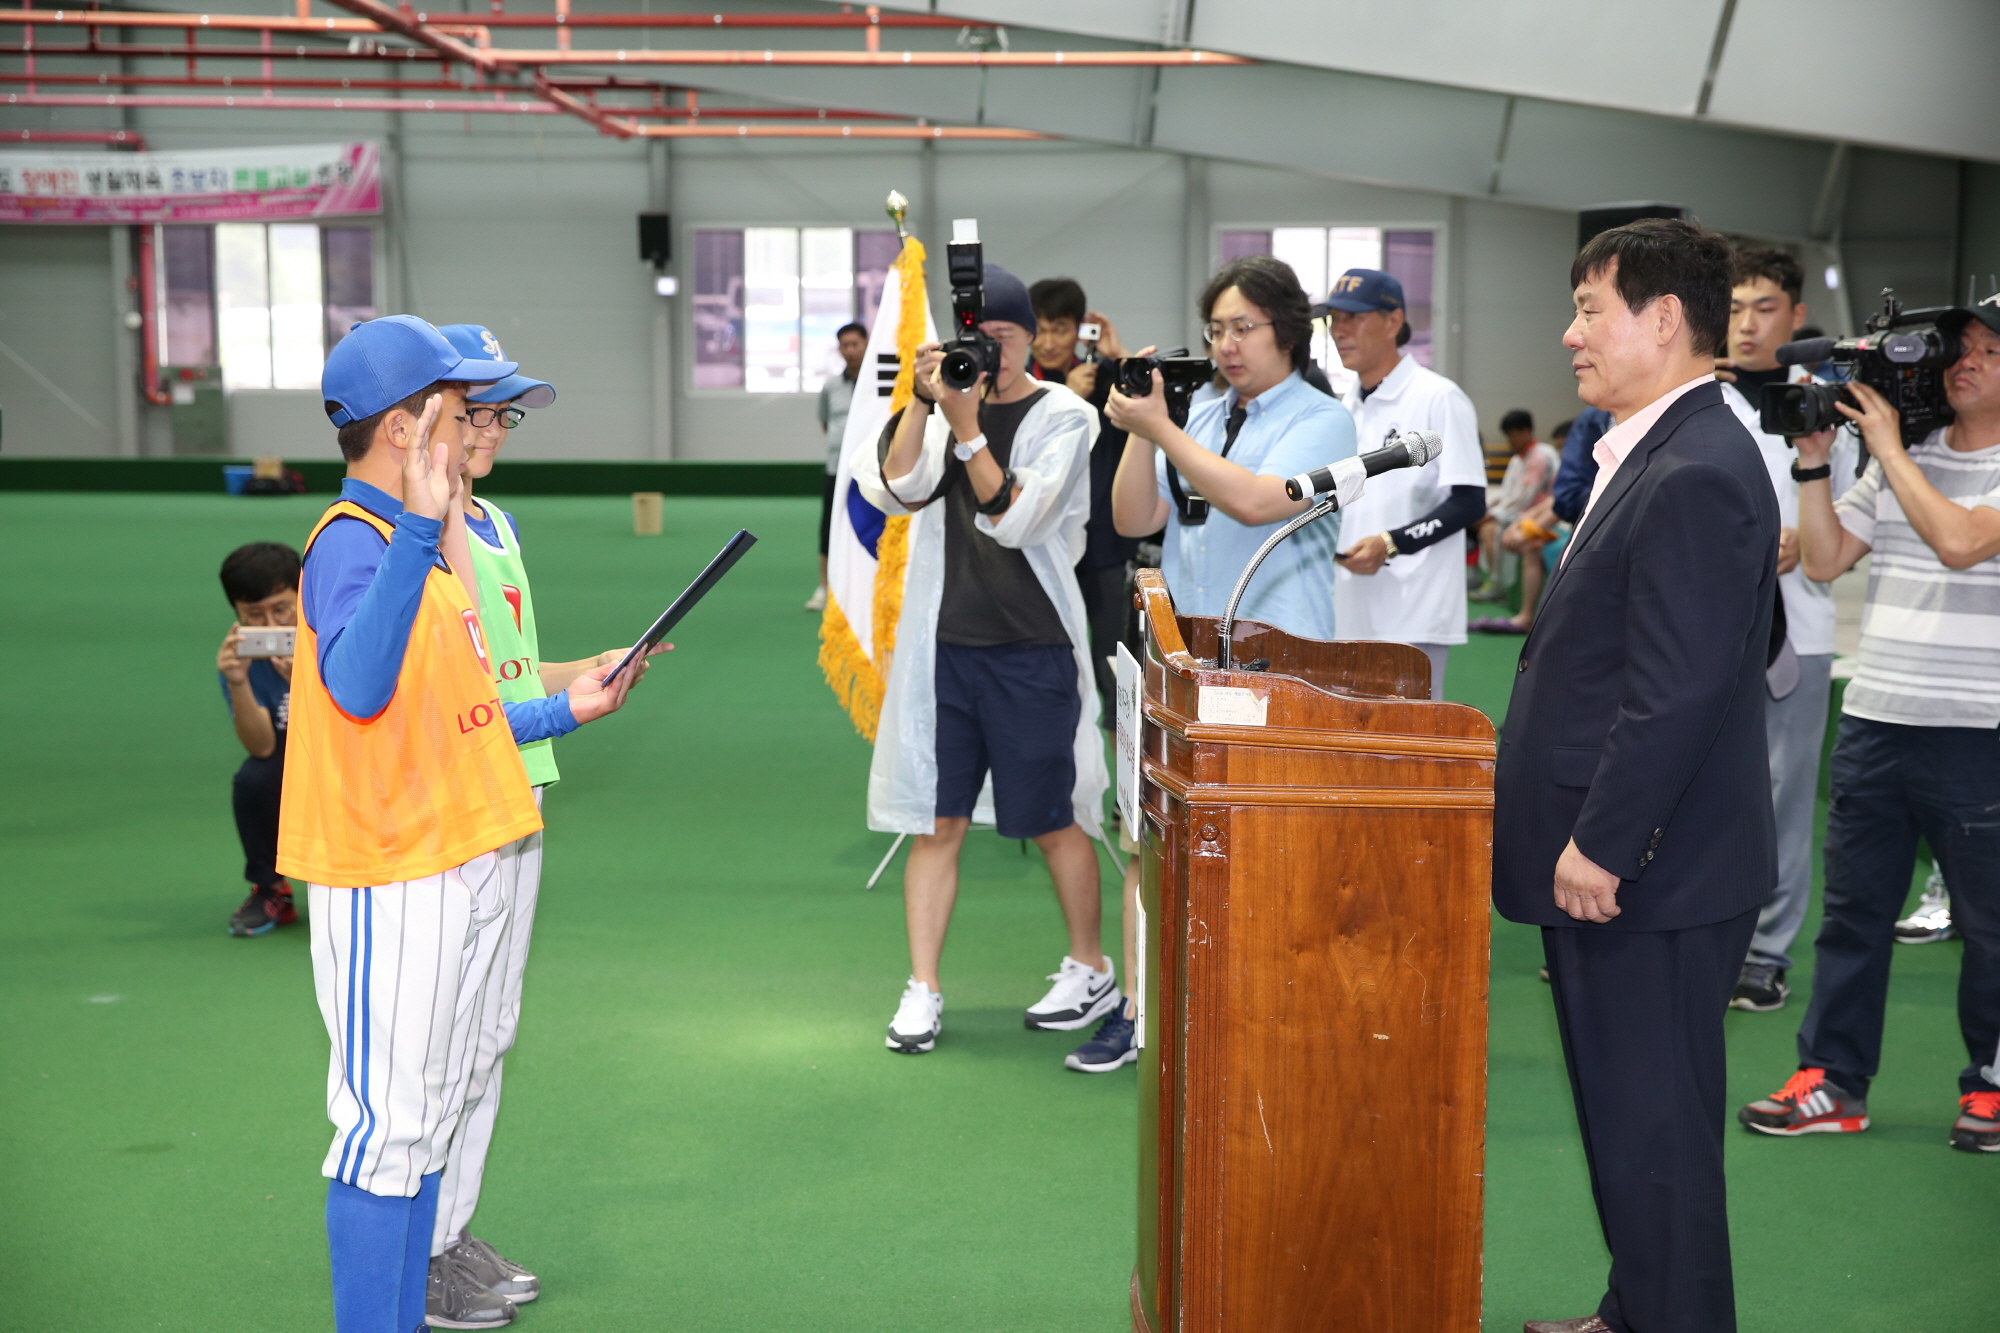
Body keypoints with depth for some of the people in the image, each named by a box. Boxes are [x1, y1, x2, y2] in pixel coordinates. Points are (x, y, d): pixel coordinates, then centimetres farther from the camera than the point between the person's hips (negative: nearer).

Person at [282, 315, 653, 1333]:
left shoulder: (431, 543, 15)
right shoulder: (350, 541, -15)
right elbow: (359, 688, -36)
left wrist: (565, 709, 20)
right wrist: (419, 529, -41)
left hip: (464, 859, 10)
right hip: (390, 876, -10)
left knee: (430, 1117, 16)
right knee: (389, 1123, -4)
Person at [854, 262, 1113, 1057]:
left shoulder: (1064, 415, -3)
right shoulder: (940, 407, 7)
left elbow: (1014, 519, -15)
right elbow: (895, 492, -9)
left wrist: (967, 427, -19)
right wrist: (921, 404, -16)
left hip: (1033, 648, -3)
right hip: (945, 643, 3)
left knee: (1053, 821, 7)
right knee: (937, 821, 4)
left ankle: (1090, 972, 25)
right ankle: (923, 990, 11)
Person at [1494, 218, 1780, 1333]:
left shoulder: (1697, 474, -20)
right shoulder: (1662, 455, 13)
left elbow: (1678, 690, -25)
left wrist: (1599, 846, -21)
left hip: (1645, 875, -10)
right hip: (1622, 864, 10)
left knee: (1652, 1126, 0)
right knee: (1632, 1116, 20)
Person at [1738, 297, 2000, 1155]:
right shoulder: (1900, 459, 12)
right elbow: (1823, 560, 10)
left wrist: (1888, 446, -13)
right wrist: (1815, 464, -2)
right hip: (1874, 722, 5)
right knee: (1852, 908, 9)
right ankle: (1831, 1084, 17)